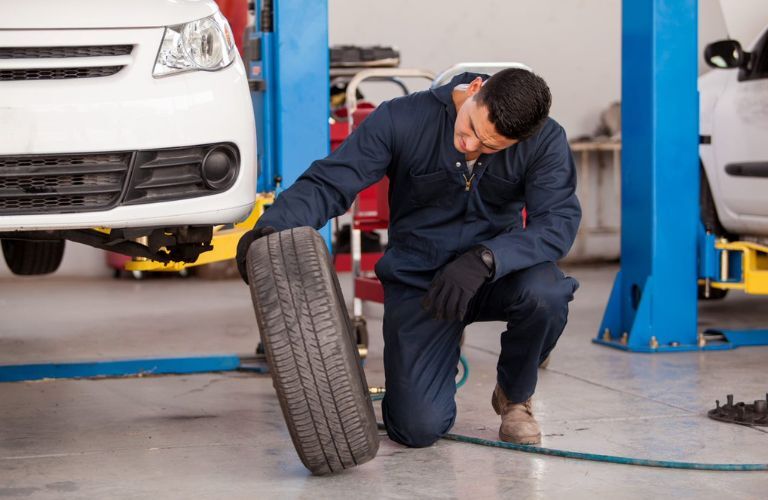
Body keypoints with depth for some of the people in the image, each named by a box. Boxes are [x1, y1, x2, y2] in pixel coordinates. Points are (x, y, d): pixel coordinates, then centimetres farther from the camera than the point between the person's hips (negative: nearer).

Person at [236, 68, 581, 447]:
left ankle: (515, 396, -1)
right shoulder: (401, 120, -18)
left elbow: (558, 221, -26)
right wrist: (271, 226, -39)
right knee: (418, 429, -17)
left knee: (545, 294, -35)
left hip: (496, 273, 2)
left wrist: (485, 259, -41)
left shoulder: (546, 142, -15)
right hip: (417, 277, -1)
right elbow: (328, 183, -19)